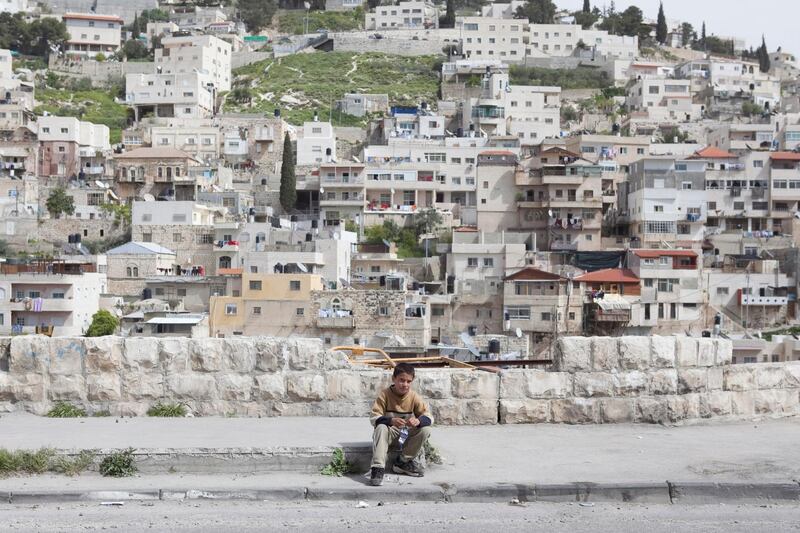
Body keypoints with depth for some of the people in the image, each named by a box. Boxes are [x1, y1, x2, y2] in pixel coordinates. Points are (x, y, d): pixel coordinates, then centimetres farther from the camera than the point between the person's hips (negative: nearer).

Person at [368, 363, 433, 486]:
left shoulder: (414, 397, -7)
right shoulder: (384, 395, -14)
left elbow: (429, 417, -11)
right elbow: (374, 418, -21)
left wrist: (418, 420, -36)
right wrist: (391, 421, -41)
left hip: (408, 433, 3)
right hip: (390, 432, -3)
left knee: (426, 430, -22)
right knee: (381, 428, -35)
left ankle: (403, 462, -9)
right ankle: (378, 467, -37)